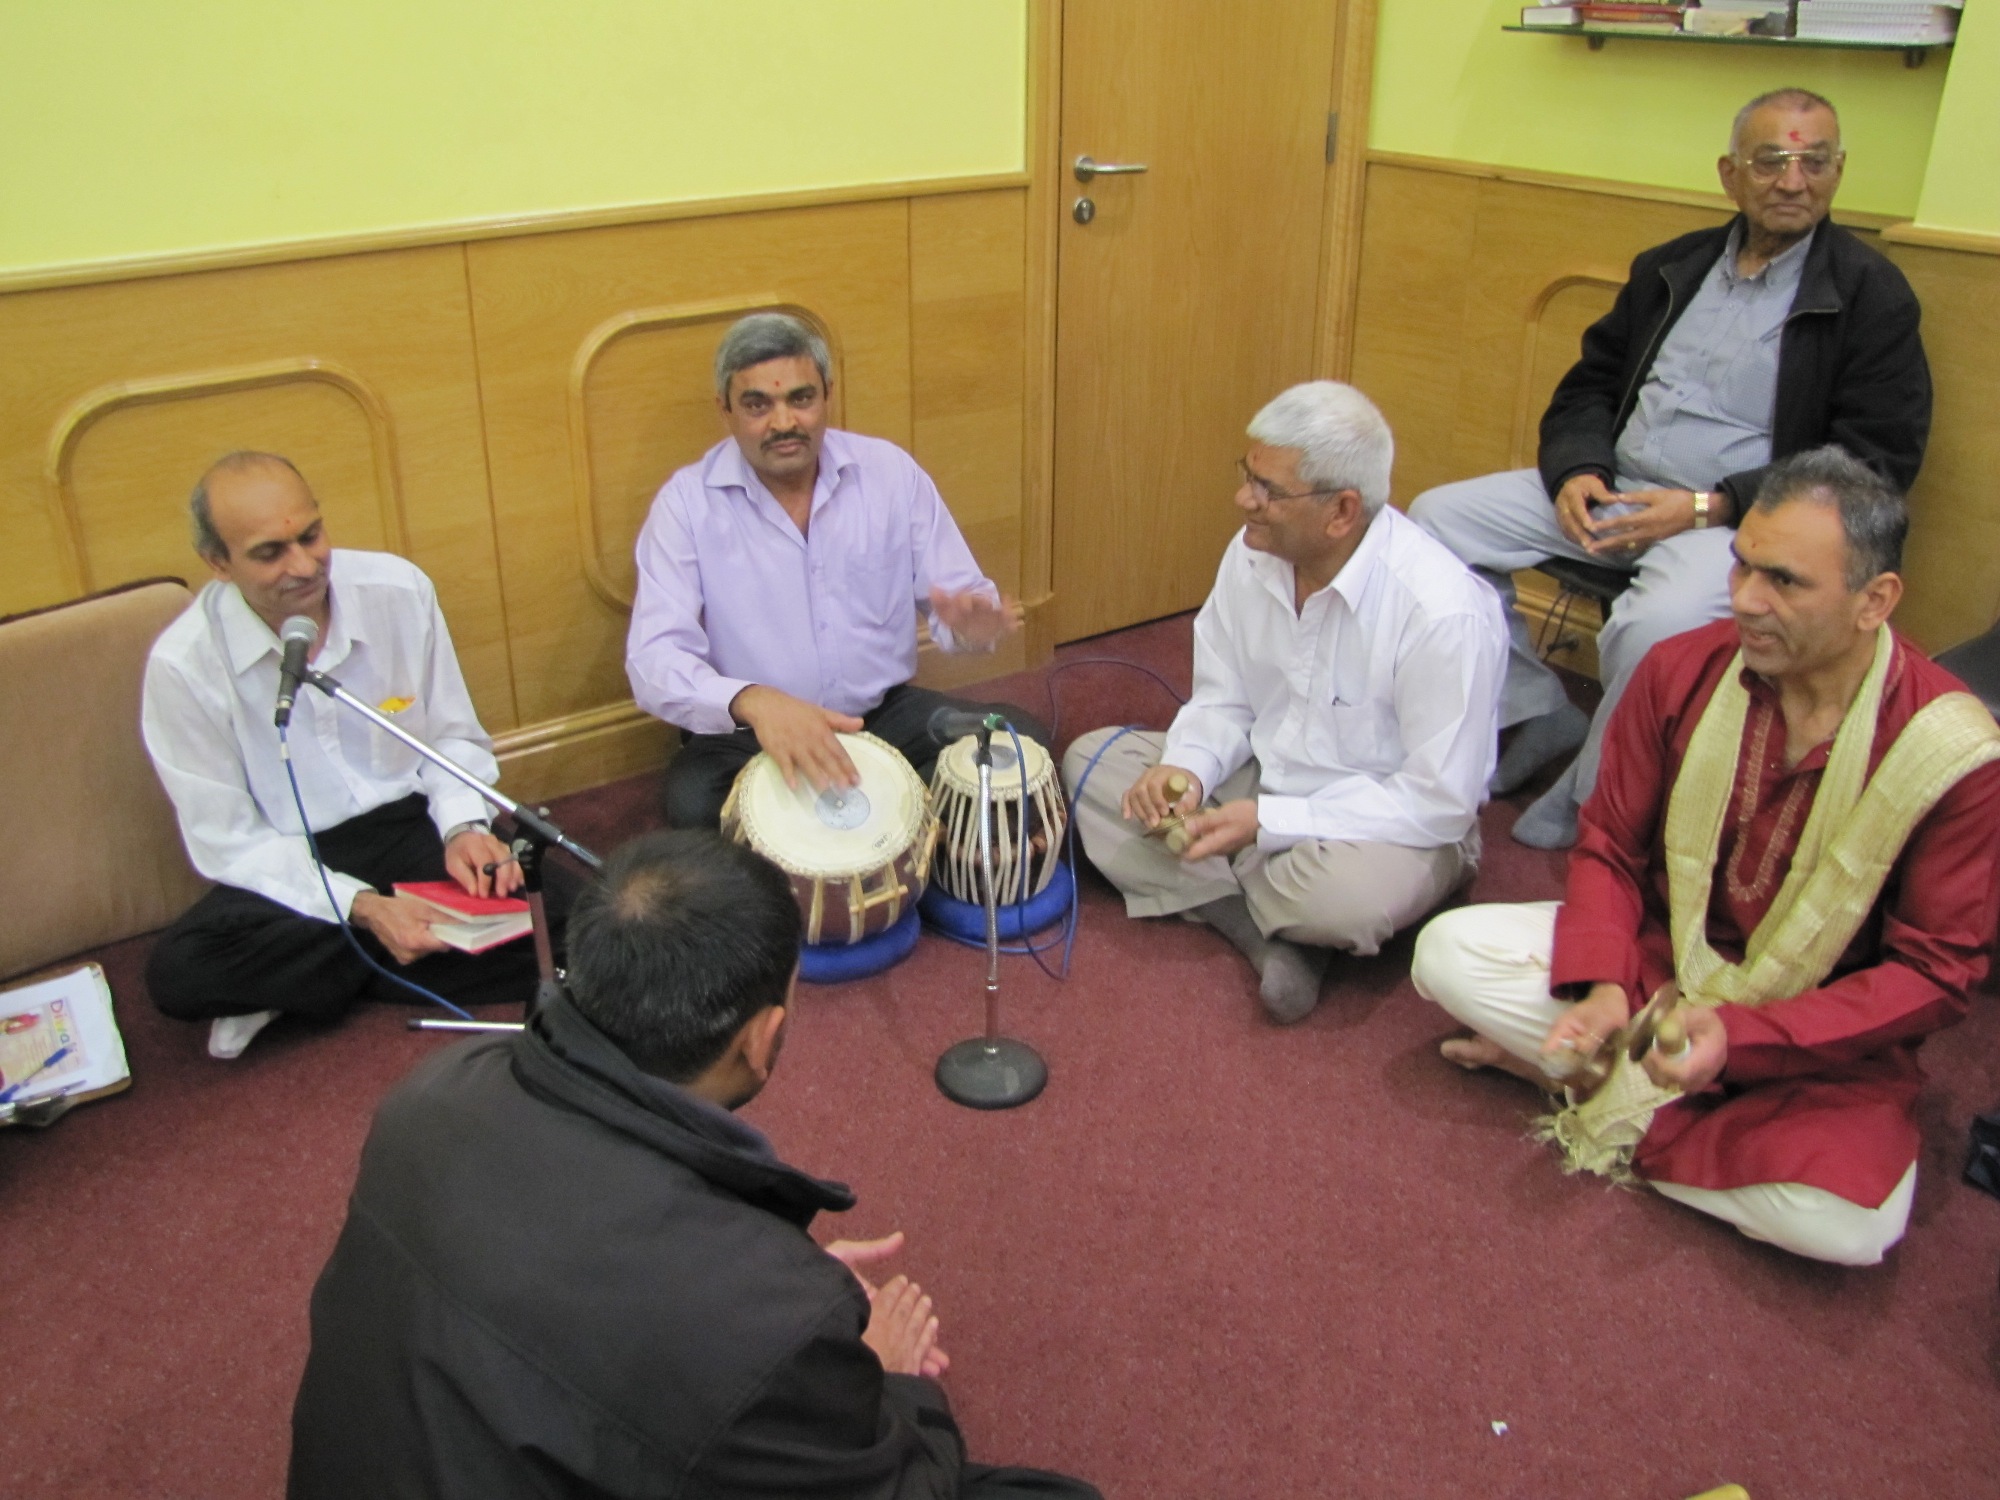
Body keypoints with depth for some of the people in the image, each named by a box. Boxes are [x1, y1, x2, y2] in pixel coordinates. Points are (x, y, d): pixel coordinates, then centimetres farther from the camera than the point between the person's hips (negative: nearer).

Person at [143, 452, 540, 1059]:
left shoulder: (399, 589, -8)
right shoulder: (182, 664, -13)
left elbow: (454, 737, 5)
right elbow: (229, 843, -10)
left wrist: (464, 827, -16)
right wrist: (362, 909, -24)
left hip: (414, 826, 2)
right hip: (290, 869, -2)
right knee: (178, 970, -30)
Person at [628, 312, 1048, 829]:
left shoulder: (891, 470, -3)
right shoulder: (686, 503, -10)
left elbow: (957, 592, 0)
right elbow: (654, 658, -20)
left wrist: (971, 623, -28)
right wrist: (752, 701, -41)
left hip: (887, 712, 3)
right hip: (748, 733, -2)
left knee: (1022, 742, -19)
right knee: (692, 803, -33)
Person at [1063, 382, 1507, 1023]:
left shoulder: (1444, 613, -28)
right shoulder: (1253, 555, -8)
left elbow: (1439, 803, -25)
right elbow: (1222, 702, 4)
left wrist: (1265, 821, -28)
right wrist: (1187, 769, -19)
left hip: (1393, 824, -6)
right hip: (1263, 779, 7)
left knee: (1345, 894, -39)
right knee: (1093, 762, -7)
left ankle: (1219, 896, -3)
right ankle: (1268, 935, -16)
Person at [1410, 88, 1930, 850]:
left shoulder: (1871, 294, -1)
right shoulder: (1670, 268, 15)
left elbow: (1873, 466, -7)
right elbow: (1590, 386, 20)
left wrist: (1712, 507, -18)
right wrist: (1577, 469, -4)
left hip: (1739, 519, -6)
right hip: (1611, 491, 6)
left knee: (1659, 622, -39)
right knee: (1436, 517, -7)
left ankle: (1583, 811, -13)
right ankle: (1538, 717, 3)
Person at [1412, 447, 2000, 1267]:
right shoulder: (1681, 671, -13)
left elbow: (1933, 973, -17)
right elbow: (1610, 845, -2)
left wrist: (1742, 1035, -29)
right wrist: (1605, 985, -21)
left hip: (1821, 1027, -2)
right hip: (1661, 950, 3)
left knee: (1846, 1223, -30)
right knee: (1449, 951, -16)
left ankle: (1629, 1119, -7)